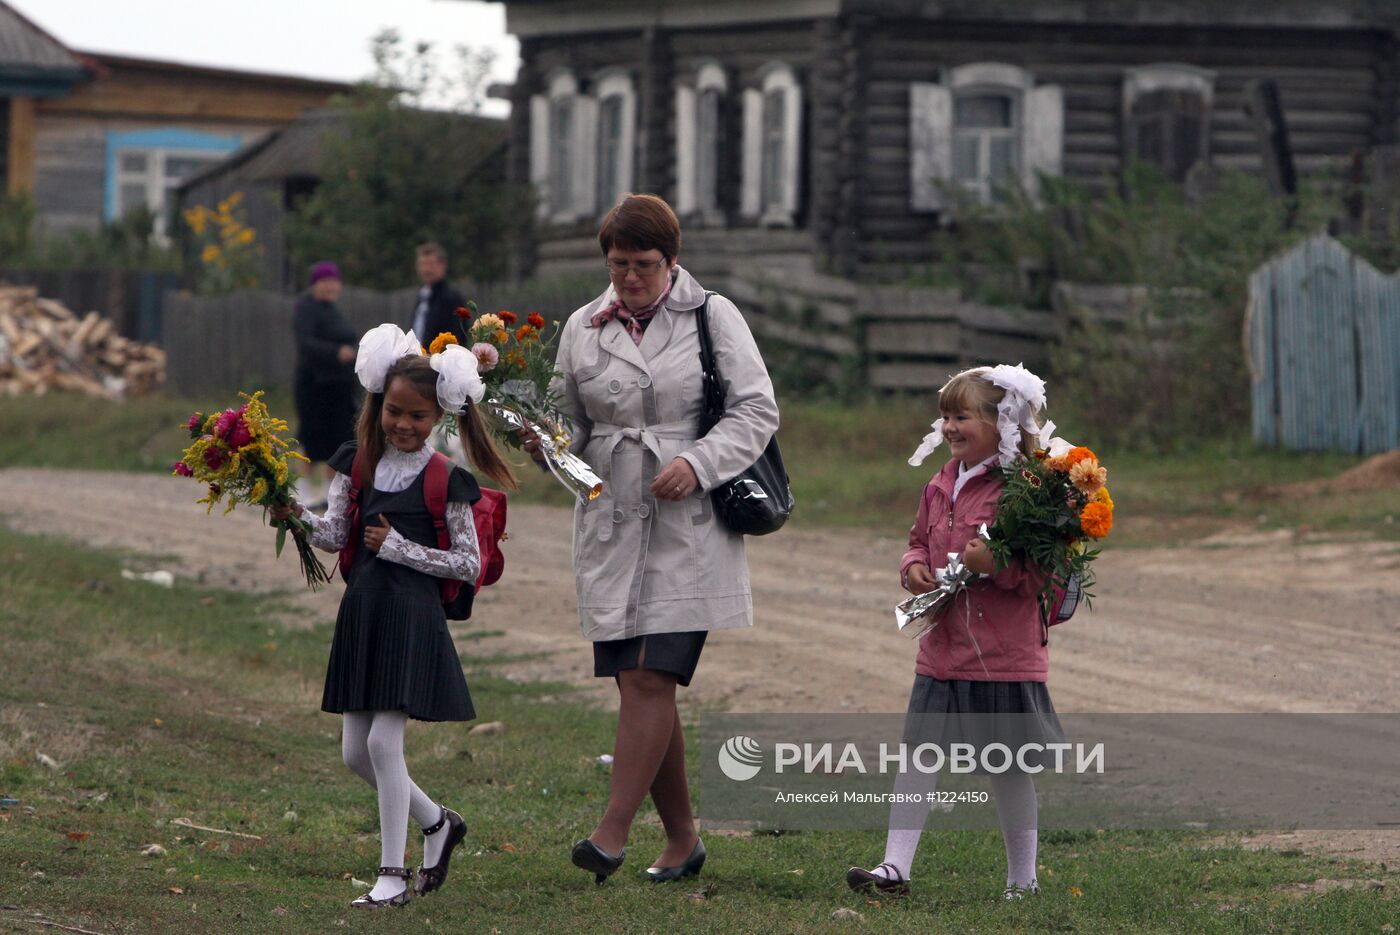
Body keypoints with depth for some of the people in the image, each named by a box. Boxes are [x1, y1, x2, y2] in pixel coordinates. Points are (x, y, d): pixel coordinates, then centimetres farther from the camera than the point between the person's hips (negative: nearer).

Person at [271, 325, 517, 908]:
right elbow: (335, 535, 1)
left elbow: (469, 564, -5)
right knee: (355, 751, 8)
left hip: (413, 617, -6)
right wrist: (297, 517, -19)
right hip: (361, 612, 6)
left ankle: (393, 875, -2)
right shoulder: (358, 463, 7)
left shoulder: (445, 481, -6)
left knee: (384, 740, -11)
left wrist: (400, 548, -12)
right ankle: (437, 823, 32)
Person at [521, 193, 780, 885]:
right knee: (636, 685, 4)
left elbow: (757, 411, -2)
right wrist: (546, 443, -6)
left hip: (687, 527, -4)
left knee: (649, 677, -13)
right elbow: (574, 426, 16)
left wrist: (698, 463, -16)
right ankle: (681, 838, 15)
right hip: (611, 526, 4)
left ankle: (613, 832, -13)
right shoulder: (583, 328, 11)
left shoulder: (712, 316, 0)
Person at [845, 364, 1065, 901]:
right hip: (942, 651, 6)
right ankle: (895, 867, 3)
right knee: (918, 755, 1)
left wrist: (996, 565, -29)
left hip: (1003, 655, -6)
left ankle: (1022, 876, 19)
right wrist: (914, 569, 2)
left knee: (1008, 767, 6)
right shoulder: (940, 488, 10)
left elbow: (1042, 570, -14)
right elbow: (919, 542, 23)